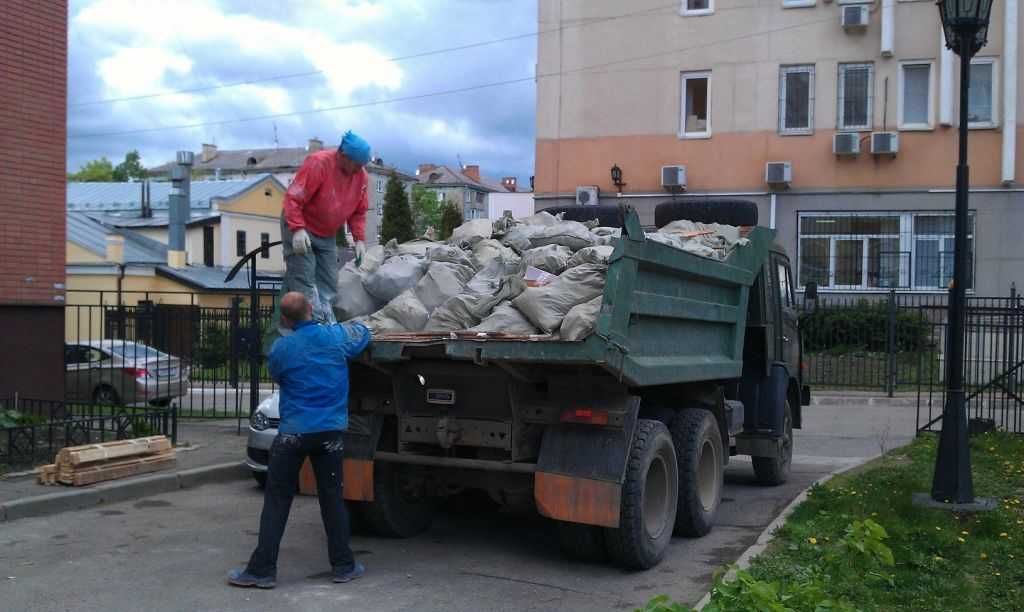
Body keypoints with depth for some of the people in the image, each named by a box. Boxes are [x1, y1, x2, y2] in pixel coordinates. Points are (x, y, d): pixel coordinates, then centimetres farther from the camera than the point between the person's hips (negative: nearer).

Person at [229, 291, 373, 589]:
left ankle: (262, 569, 5)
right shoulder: (336, 336, -3)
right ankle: (343, 566, 17)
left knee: (277, 500, 4)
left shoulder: (281, 348, -6)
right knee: (332, 498, 10)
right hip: (330, 431, 2)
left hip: (293, 433, -2)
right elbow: (363, 332, 18)